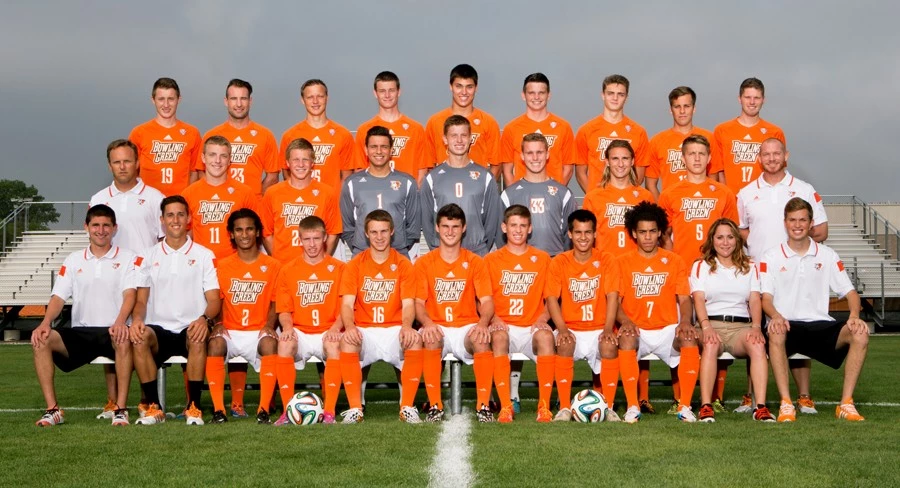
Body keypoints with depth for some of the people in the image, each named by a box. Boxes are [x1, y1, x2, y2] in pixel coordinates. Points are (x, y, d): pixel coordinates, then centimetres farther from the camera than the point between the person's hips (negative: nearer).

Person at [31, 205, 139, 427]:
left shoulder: (127, 258, 7)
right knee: (42, 340, -24)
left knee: (124, 339, -39)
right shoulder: (73, 261, 16)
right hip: (80, 333, 3)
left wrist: (120, 322, -30)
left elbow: (129, 294, -9)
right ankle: (52, 410, -20)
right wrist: (45, 323, -15)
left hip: (113, 331, -3)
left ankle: (121, 409, -30)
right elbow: (58, 297, 6)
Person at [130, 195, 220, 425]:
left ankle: (194, 407, -24)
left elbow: (214, 299, 2)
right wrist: (137, 319, -14)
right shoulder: (148, 256, 14)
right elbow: (141, 300, 10)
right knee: (139, 337, -32)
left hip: (190, 329, -1)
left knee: (198, 338, -36)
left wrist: (205, 319, -21)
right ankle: (153, 407, -22)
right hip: (159, 329, 1)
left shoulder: (204, 256, 9)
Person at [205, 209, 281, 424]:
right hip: (229, 331, 1)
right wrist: (217, 323, -11)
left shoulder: (272, 266, 5)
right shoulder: (222, 266, 7)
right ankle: (218, 409, -28)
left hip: (258, 332, -1)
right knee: (215, 342, -32)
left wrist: (269, 325, -12)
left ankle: (264, 409, -29)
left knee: (270, 343, -34)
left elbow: (275, 303, 7)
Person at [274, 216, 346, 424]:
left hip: (327, 332, -1)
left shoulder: (338, 269, 6)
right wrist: (287, 327, -14)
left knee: (334, 345, -36)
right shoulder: (288, 270, 9)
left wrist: (335, 328, -17)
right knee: (284, 343, -33)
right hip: (299, 333, 1)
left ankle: (329, 411, -31)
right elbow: (284, 310, 8)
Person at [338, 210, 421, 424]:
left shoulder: (403, 264, 6)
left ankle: (407, 407, -23)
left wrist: (406, 326, -25)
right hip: (364, 331, 0)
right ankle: (355, 408, -26)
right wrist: (349, 327, -24)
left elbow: (408, 304, -2)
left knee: (415, 339, -32)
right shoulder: (355, 265, 6)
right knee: (347, 341, -33)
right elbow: (347, 303, -2)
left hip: (394, 330, 0)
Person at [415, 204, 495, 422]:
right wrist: (427, 322, -22)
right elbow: (419, 302, 0)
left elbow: (486, 301, 0)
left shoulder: (475, 262, 7)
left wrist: (482, 323, -22)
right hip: (436, 327, 0)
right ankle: (435, 405, -29)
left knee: (481, 338, -33)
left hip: (467, 327, 0)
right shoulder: (424, 263, 7)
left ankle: (483, 405, -27)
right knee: (430, 338, -35)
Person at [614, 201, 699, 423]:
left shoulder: (674, 261, 9)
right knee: (626, 339, -35)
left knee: (690, 339, -31)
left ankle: (685, 406, -23)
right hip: (636, 330, -1)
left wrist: (685, 321, -18)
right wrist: (625, 321, -20)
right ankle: (632, 407, -28)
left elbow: (684, 299, 3)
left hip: (668, 329, 1)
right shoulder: (622, 262, 6)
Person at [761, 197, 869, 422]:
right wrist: (775, 316, -25)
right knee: (776, 334, -38)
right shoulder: (771, 257, 7)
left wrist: (854, 315, -14)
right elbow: (766, 297, -2)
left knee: (860, 335, -26)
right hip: (786, 325, -2)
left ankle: (846, 403, -19)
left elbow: (849, 292, 9)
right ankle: (786, 404, -33)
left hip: (820, 326, 2)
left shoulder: (828, 256, 13)